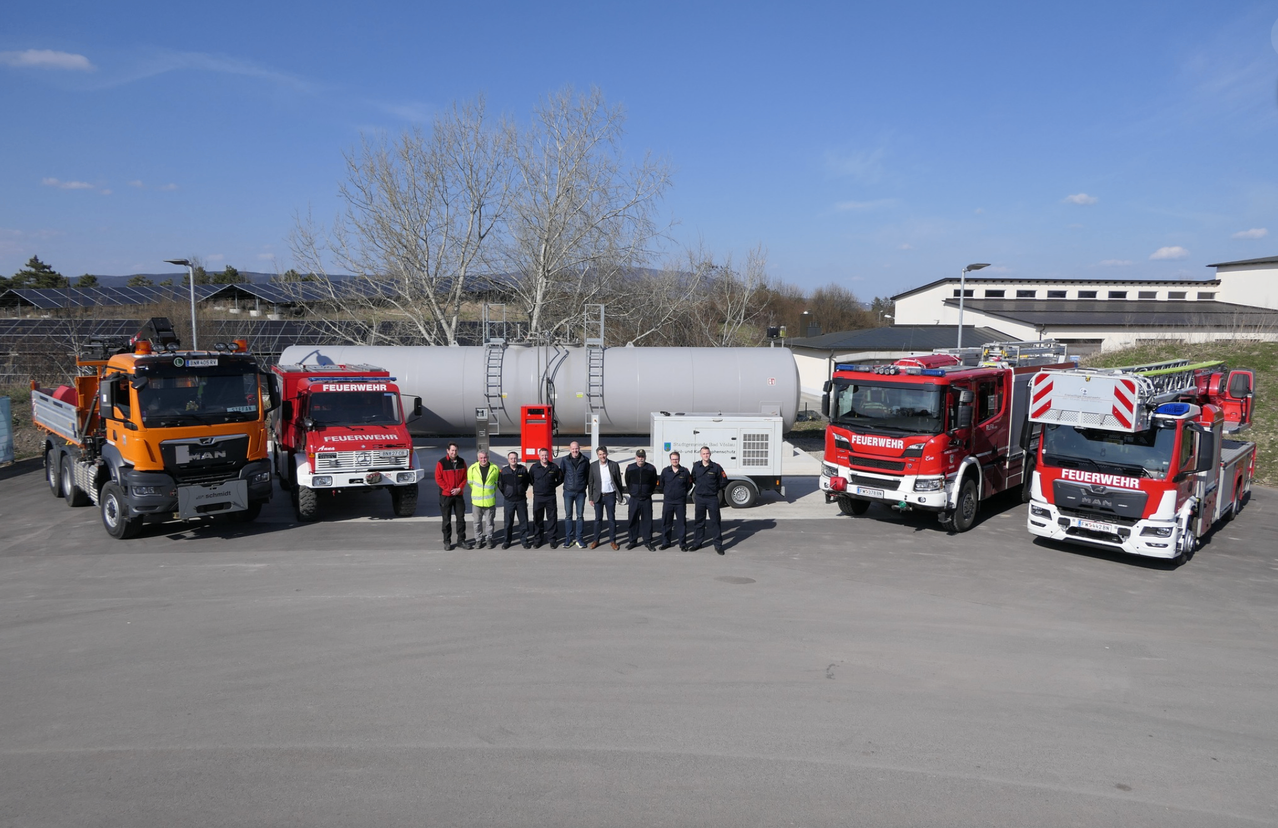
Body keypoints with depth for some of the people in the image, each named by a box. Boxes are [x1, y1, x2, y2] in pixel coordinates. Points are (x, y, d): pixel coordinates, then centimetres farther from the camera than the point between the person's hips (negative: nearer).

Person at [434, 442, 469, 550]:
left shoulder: (461, 462, 3)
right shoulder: (441, 462, -9)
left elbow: (465, 477, 6)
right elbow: (438, 478, -8)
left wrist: (459, 488, -8)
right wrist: (449, 489, -13)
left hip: (459, 495, 3)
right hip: (445, 495, -3)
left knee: (461, 518, 6)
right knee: (446, 519, 5)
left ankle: (461, 540, 15)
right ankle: (447, 541, 14)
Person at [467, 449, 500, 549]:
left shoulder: (494, 468, -4)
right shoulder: (472, 468, -5)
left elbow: (497, 482, 9)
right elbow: (469, 482, 9)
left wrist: (491, 491, 9)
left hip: (490, 500, 0)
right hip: (476, 500, 0)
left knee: (489, 521, 9)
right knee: (477, 522, 8)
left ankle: (489, 539, 22)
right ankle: (478, 540, 19)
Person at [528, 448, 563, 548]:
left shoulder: (554, 467, -1)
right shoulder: (534, 468, -1)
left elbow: (560, 479, 12)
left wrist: (553, 485, 4)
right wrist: (537, 487, 7)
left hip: (550, 497, 0)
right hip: (538, 497, 0)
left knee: (553, 519, 3)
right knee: (537, 519, 6)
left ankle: (553, 539, 11)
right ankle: (538, 539, 16)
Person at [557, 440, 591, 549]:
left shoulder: (585, 460, -1)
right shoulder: (564, 460, -1)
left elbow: (588, 475, 6)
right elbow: (561, 474, 4)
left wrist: (585, 485, 4)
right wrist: (566, 484, 1)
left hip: (580, 492, 0)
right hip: (568, 492, 0)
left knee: (580, 516, 4)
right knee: (568, 516, 4)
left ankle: (579, 539, 12)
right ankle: (569, 538, 12)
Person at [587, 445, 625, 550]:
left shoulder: (614, 465, -3)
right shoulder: (593, 466, -2)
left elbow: (618, 481, 2)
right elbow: (590, 483, 2)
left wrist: (620, 496, 1)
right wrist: (591, 498, 0)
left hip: (610, 495, -1)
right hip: (598, 496, 1)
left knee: (612, 519, 5)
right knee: (598, 519, 8)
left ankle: (613, 541, 13)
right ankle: (596, 540, 17)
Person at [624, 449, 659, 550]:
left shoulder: (651, 469, -4)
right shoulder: (630, 468, -1)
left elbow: (654, 483, 7)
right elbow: (627, 482, 11)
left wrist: (649, 492, 6)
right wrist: (630, 492, 10)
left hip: (646, 499, -1)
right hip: (634, 499, 1)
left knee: (647, 521, 3)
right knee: (633, 520, 4)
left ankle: (648, 542, 10)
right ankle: (633, 541, 14)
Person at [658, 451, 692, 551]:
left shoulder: (685, 472, -1)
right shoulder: (665, 471, 3)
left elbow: (689, 486, 8)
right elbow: (660, 485, 12)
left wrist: (682, 493, 9)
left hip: (680, 502, -1)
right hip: (667, 501, 2)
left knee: (681, 523, 3)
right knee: (666, 523, 7)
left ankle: (683, 544, 10)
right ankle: (666, 542, 19)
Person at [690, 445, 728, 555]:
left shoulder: (716, 467, -7)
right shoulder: (696, 466, 3)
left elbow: (724, 481, 0)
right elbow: (693, 479, 19)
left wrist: (714, 489, 4)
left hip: (712, 498, -2)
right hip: (699, 498, 2)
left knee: (715, 521, 1)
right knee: (699, 521, 10)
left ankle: (718, 545, 7)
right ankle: (697, 543, 19)